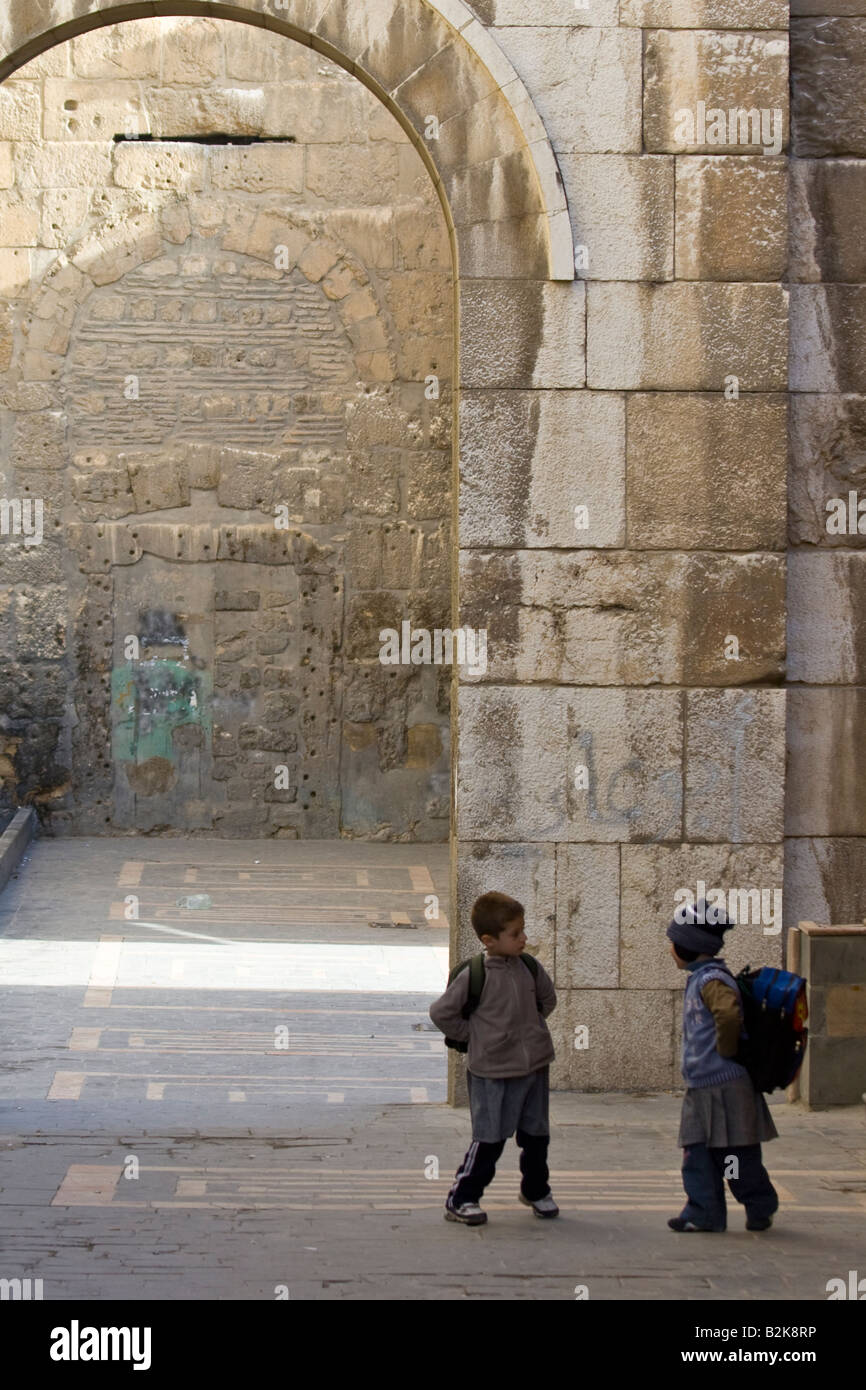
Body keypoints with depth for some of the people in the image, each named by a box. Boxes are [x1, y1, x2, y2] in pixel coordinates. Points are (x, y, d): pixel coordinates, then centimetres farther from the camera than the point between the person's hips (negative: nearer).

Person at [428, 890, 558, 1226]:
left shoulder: (529, 968, 0)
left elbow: (547, 999, 20)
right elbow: (441, 1012, -11)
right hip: (492, 1072, -5)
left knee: (537, 1135, 15)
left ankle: (536, 1190, 36)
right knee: (488, 1140, -3)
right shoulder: (475, 976, -15)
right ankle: (460, 1199, 8)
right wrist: (470, 1035, -5)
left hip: (534, 1066, 5)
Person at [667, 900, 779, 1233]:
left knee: (736, 1156, 0)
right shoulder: (699, 979, 16)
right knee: (698, 1155, 6)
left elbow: (730, 1015, -34)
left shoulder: (711, 981, -16)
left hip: (724, 1086, -10)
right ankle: (704, 1213, 7)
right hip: (701, 1087, 10)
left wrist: (725, 1051, -19)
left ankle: (761, 1208, 13)